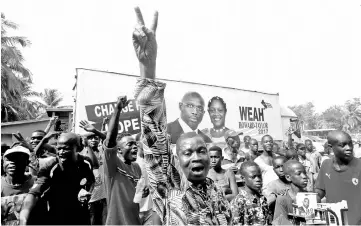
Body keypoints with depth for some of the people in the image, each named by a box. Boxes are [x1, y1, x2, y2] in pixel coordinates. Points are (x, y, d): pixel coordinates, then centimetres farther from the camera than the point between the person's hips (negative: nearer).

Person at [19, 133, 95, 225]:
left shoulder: (86, 164, -11)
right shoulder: (50, 167, -22)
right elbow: (33, 193, -32)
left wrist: (84, 191, -14)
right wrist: (23, 221, -45)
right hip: (55, 218, -2)